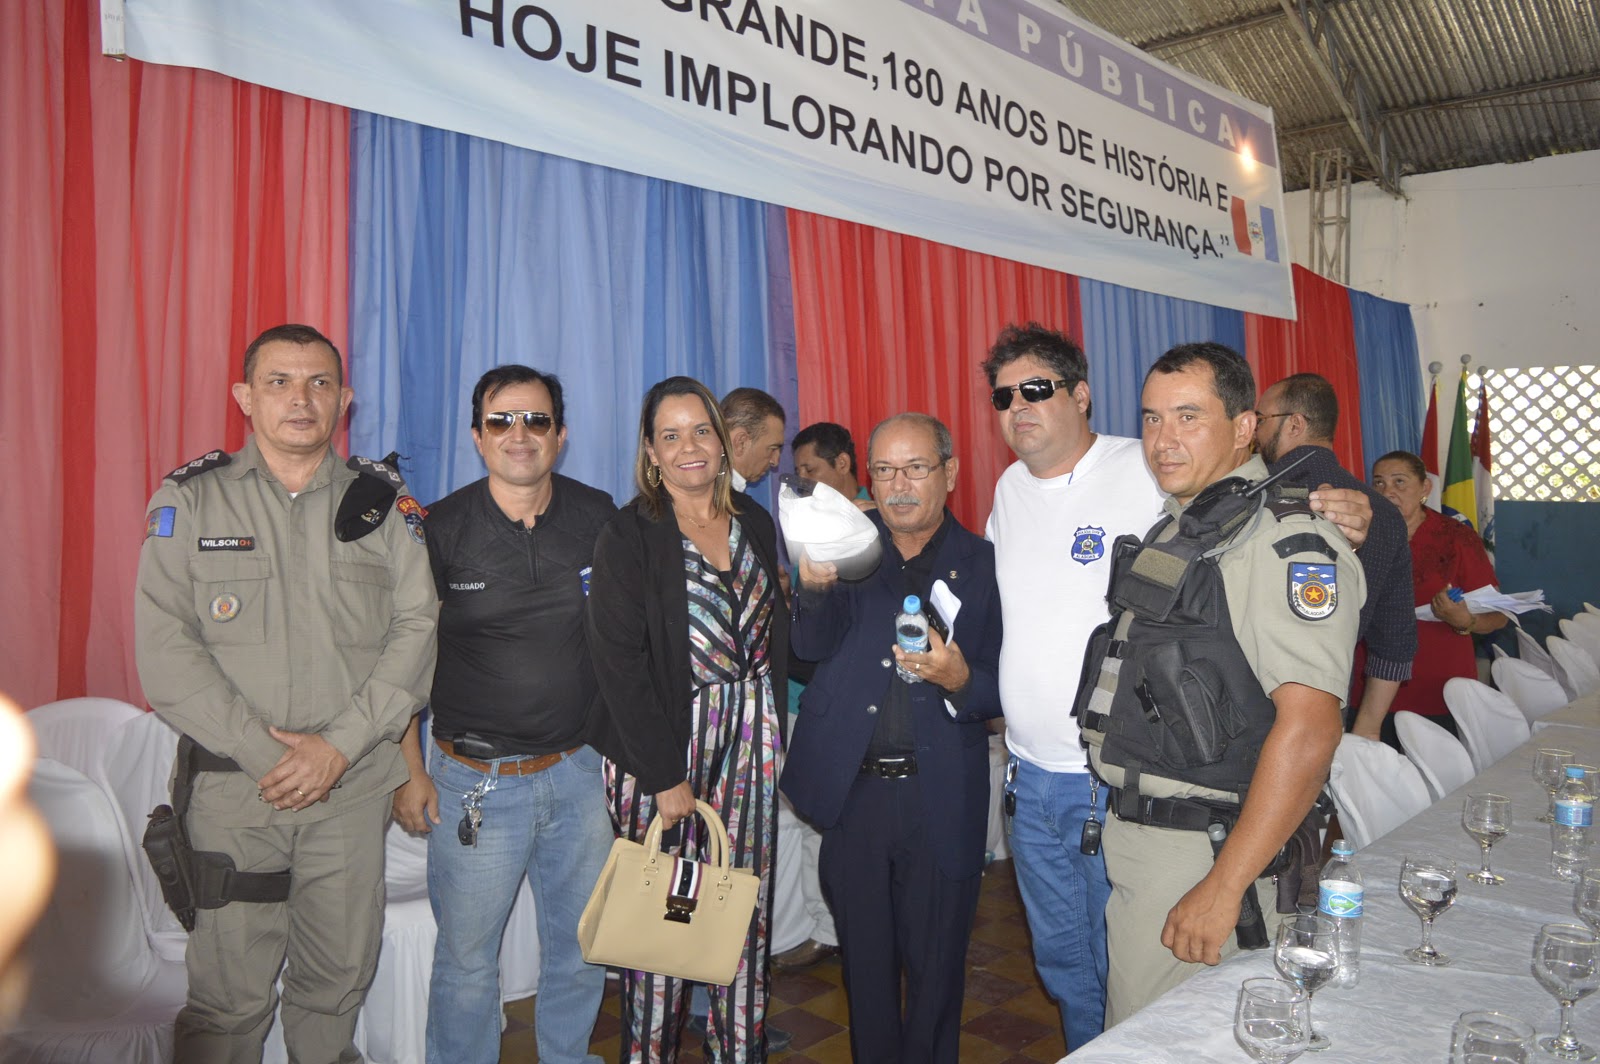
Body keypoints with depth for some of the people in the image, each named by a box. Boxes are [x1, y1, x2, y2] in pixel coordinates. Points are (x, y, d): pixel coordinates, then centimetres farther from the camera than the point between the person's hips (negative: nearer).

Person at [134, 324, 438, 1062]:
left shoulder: (384, 502, 5)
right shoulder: (189, 500, 2)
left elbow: (420, 628, -3)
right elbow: (165, 648, -6)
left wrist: (340, 744, -12)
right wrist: (262, 750, -13)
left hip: (352, 788, 2)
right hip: (231, 787, -1)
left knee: (338, 982, 13)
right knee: (228, 992, 5)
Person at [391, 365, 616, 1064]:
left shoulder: (599, 518, -2)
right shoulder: (439, 530, -8)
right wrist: (409, 773, -4)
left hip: (579, 772, 3)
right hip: (476, 782, -3)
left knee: (582, 949, 18)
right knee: (467, 959, 11)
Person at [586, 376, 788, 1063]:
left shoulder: (755, 523, 9)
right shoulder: (628, 535, -7)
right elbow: (619, 663, -12)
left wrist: (771, 726, 5)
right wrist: (664, 774, -14)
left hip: (750, 742, 4)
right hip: (660, 743, -4)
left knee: (746, 908, 9)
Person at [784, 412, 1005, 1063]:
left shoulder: (982, 565, 1)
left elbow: (1002, 688, 1)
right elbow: (812, 646, -7)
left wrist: (959, 679, -21)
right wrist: (815, 586, -27)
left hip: (940, 799, -1)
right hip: (853, 789, 1)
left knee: (935, 965, 12)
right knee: (865, 959, 17)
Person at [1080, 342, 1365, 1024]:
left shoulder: (1288, 542, -16)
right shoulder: (1166, 531, 12)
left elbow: (1309, 728, -24)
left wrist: (1223, 887, -24)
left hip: (1208, 853, -8)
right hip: (1127, 832, 8)